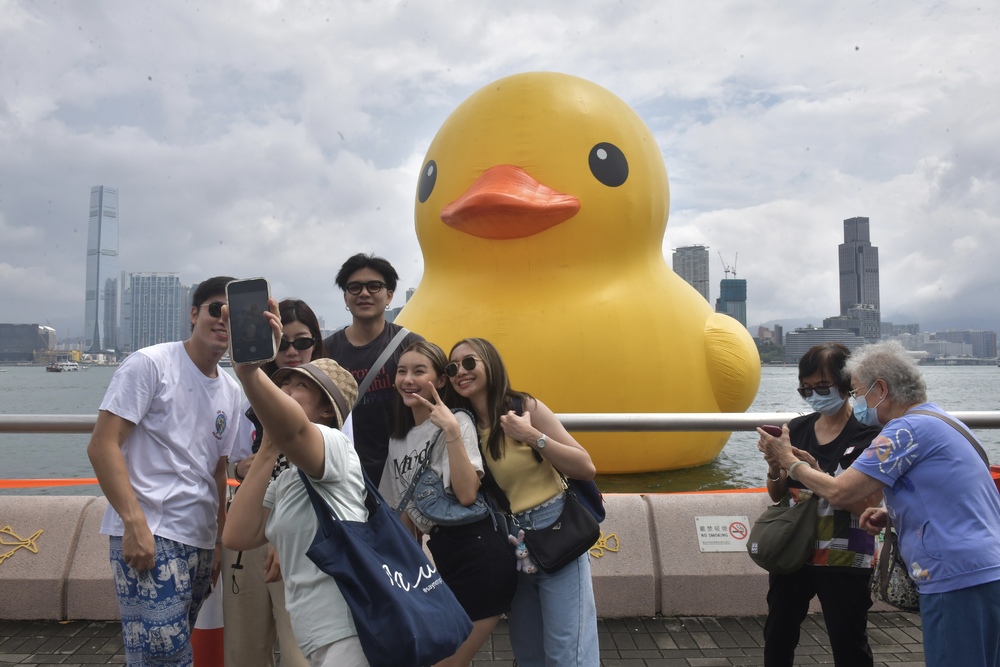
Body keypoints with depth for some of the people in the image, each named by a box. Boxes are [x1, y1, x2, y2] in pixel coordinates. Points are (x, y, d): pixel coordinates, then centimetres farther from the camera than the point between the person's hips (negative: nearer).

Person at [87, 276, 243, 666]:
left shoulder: (231, 392, 13)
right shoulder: (150, 364, -6)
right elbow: (102, 445, -12)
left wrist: (221, 541, 15)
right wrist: (135, 522, -20)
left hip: (200, 542, 7)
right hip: (147, 536, -7)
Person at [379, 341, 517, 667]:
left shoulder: (456, 422, -10)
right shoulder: (398, 439, 12)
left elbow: (466, 495, -23)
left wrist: (451, 430, -26)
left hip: (479, 555, -8)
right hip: (443, 556, 8)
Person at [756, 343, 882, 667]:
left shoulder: (869, 434, -11)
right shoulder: (797, 428, 4)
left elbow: (867, 505, -19)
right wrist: (775, 471, -10)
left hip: (844, 563, -5)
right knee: (777, 636, 14)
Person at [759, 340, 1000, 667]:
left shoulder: (909, 429, -15)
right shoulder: (941, 420, 17)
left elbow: (839, 492, -16)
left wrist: (788, 460, 0)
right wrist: (891, 513, 8)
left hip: (959, 579, -10)